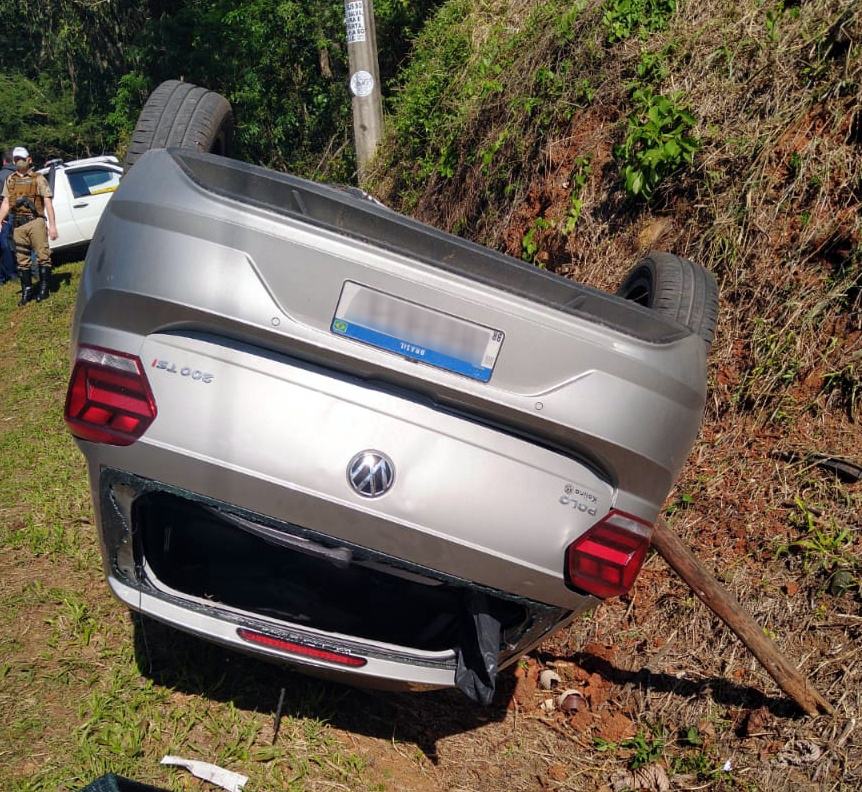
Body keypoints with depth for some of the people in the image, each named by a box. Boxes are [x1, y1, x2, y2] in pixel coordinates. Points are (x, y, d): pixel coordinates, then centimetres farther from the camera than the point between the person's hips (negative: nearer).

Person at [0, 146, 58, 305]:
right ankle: (26, 291, 14)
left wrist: (52, 225, -10)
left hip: (35, 222, -4)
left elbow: (48, 203, -2)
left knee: (42, 255, -5)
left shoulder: (38, 179, 3)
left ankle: (43, 288, 5)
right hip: (18, 225, 4)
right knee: (22, 259, 7)